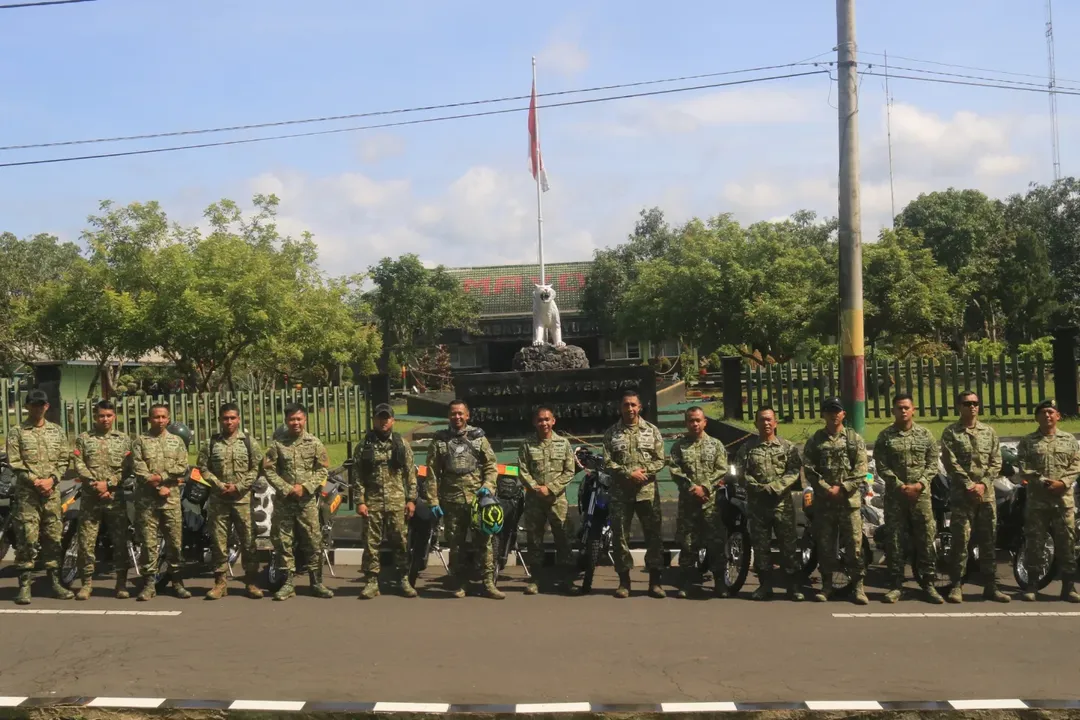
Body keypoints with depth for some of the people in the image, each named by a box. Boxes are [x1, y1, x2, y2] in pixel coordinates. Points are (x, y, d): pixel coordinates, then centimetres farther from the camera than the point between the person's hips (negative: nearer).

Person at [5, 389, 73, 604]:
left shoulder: (57, 431, 12)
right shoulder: (17, 433, 2)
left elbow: (64, 459, 8)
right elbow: (14, 462, -5)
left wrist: (51, 480, -8)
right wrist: (34, 481, -14)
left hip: (52, 493, 3)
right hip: (26, 493, -3)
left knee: (53, 538, 7)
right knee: (26, 539, -5)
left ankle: (55, 583, 14)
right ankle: (24, 586, -1)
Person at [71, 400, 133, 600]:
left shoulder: (124, 440, 9)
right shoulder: (83, 439, 9)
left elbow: (127, 468, 0)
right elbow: (78, 464, -2)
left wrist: (108, 483, -12)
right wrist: (94, 484, -14)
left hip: (116, 497, 0)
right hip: (90, 497, 0)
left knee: (120, 541, 2)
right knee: (86, 541, -1)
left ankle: (121, 582, 9)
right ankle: (87, 582, 9)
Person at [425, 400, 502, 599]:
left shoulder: (478, 437, 8)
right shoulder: (439, 441, 6)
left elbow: (491, 465, 7)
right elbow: (432, 473, 3)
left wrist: (488, 485, -10)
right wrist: (433, 501, -3)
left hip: (478, 498, 0)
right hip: (451, 501, 0)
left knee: (484, 541, 0)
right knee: (455, 544, 7)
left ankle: (489, 584, 5)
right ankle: (458, 584, 18)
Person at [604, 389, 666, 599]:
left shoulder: (652, 430, 6)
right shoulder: (611, 433, 5)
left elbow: (660, 460, 3)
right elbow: (607, 463, -1)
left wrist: (644, 471, -14)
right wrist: (628, 473, -14)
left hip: (647, 491, 0)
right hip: (620, 492, 0)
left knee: (653, 535, 1)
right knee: (620, 536, 3)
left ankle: (654, 581, 10)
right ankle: (624, 581, 14)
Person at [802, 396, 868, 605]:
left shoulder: (854, 439, 6)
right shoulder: (814, 441, 8)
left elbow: (861, 470, -2)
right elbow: (809, 469, -1)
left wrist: (842, 488, -12)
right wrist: (827, 489, -12)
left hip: (850, 499, -1)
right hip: (823, 500, 1)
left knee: (854, 544, -3)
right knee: (825, 545, 7)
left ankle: (857, 586, 4)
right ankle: (827, 585, 16)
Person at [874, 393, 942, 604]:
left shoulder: (925, 434, 6)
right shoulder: (885, 436, 1)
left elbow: (933, 464, 4)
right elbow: (882, 467, -4)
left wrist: (919, 484, -10)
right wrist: (901, 486, -13)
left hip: (921, 494, 1)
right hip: (894, 495, -1)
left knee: (926, 539, 2)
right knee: (895, 541, 1)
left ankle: (928, 584, 11)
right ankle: (896, 584, 9)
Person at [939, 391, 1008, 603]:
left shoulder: (989, 431, 11)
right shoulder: (950, 432, 0)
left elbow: (996, 462, 6)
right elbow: (951, 463, -7)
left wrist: (983, 484, -8)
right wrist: (969, 485, -14)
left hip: (986, 494, 4)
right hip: (961, 494, -3)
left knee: (989, 541, 7)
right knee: (960, 541, -4)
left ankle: (990, 586, 14)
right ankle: (956, 585, 2)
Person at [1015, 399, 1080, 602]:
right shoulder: (1027, 441, 6)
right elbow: (1022, 468, -3)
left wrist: (1063, 482, -13)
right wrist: (1042, 482, -16)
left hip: (1064, 499, 1)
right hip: (1037, 500, -1)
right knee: (1034, 542, 1)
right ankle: (1032, 585, 7)